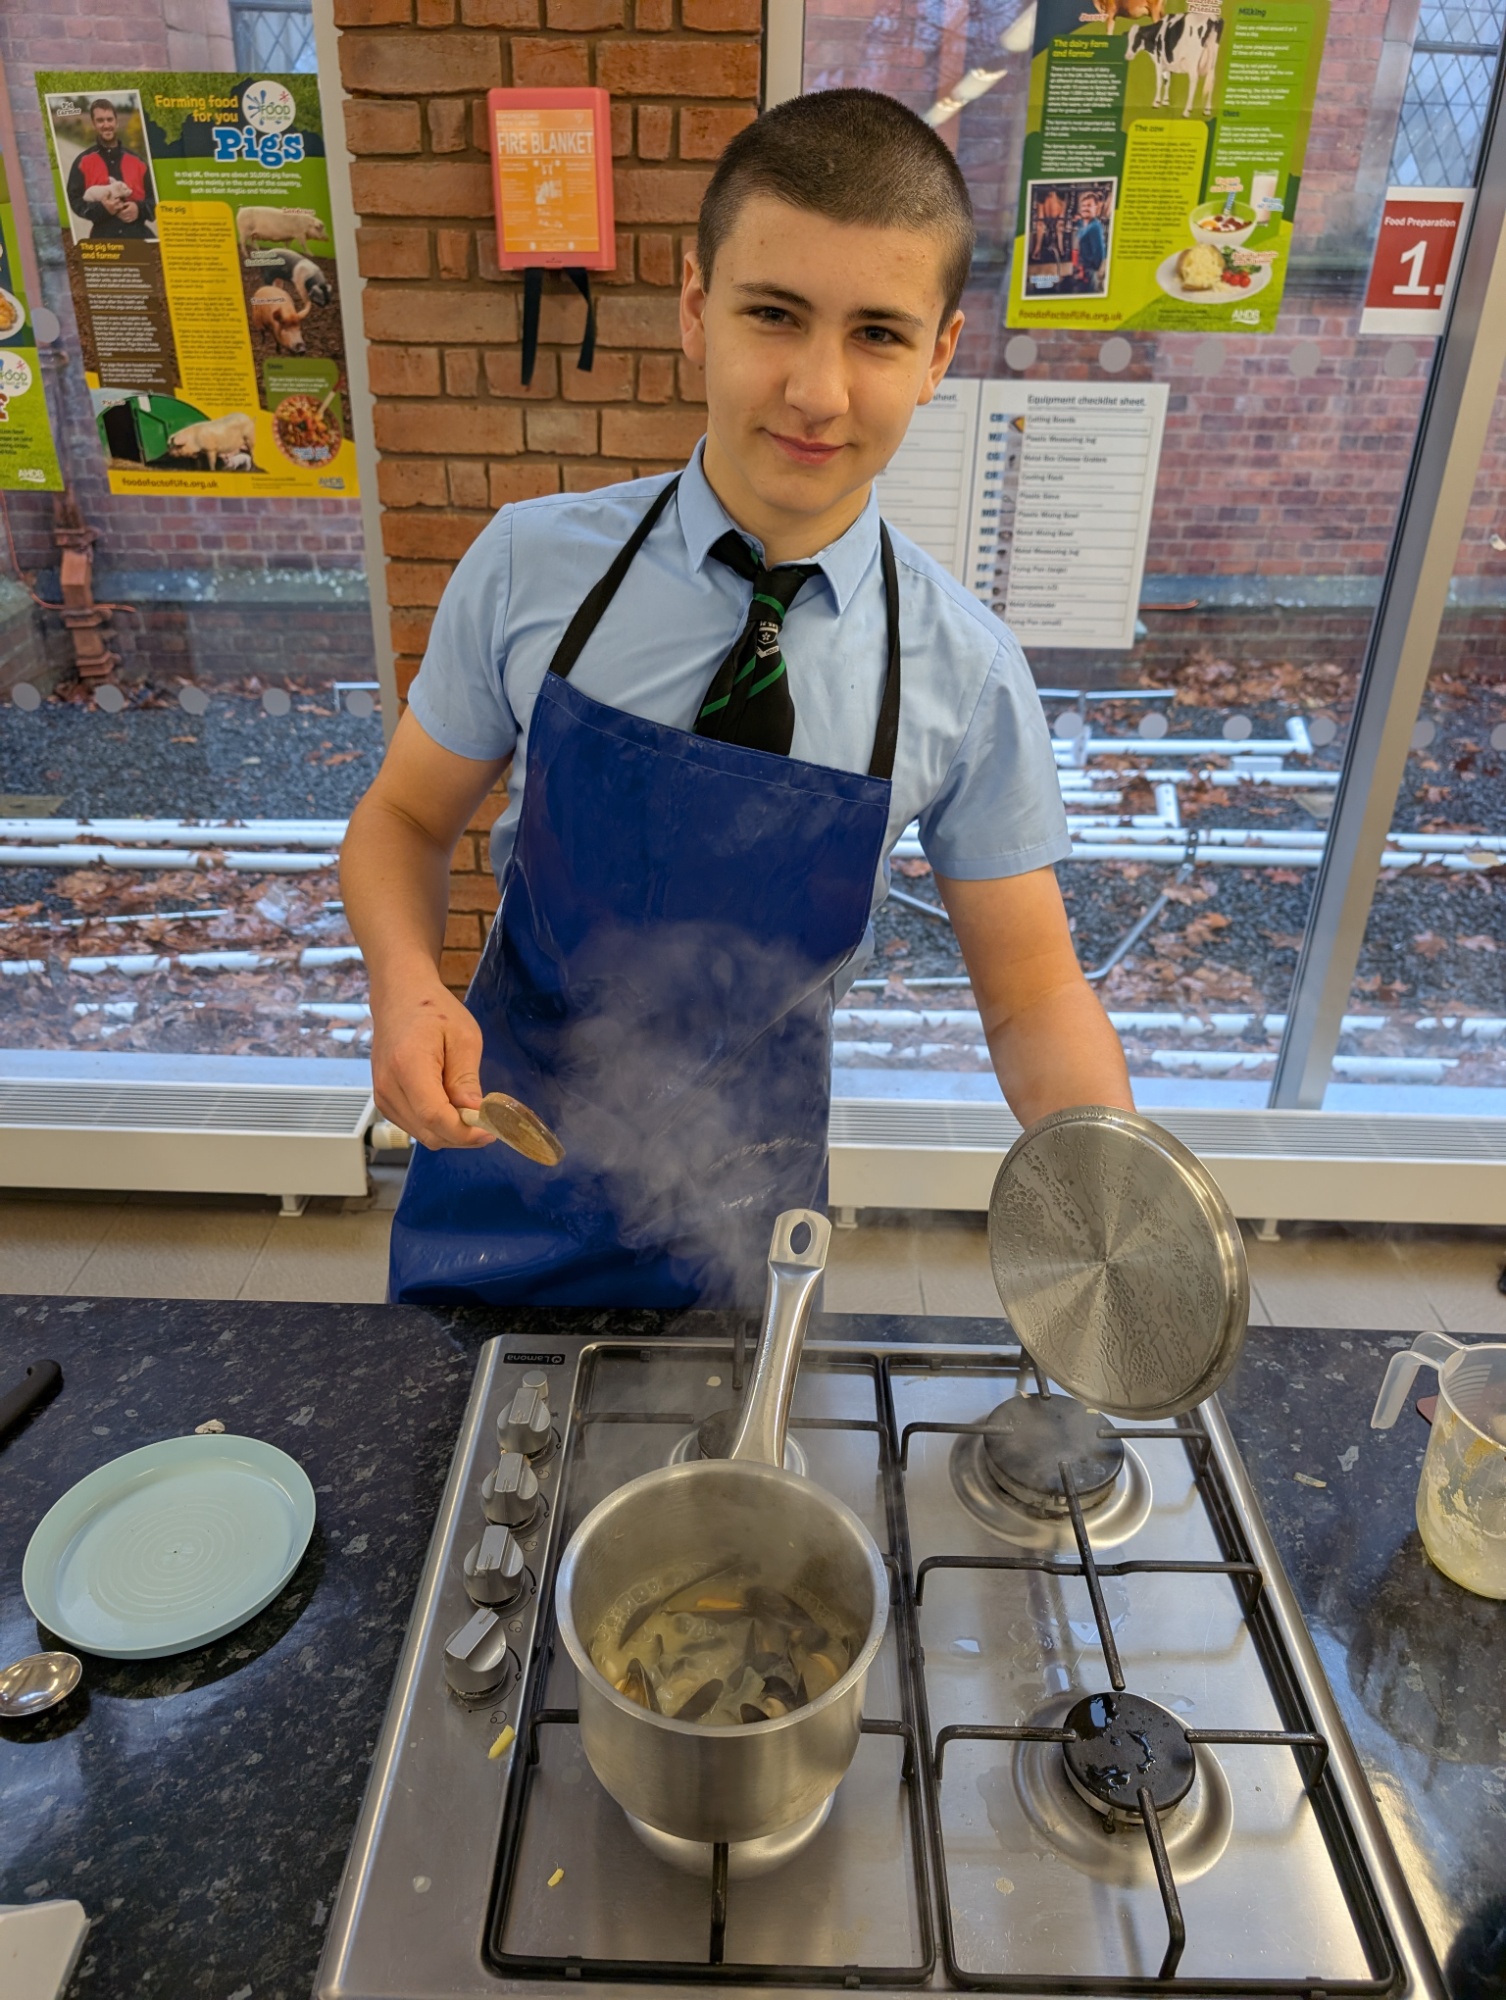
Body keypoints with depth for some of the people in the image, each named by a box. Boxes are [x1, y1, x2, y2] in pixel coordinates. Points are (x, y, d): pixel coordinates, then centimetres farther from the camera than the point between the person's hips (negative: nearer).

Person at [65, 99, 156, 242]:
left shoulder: (136, 161, 17)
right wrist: (101, 208, -15)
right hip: (103, 237, -2)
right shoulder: (83, 162, 9)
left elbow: (153, 198, 15)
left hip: (138, 235, 3)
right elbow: (75, 200, 3)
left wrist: (139, 209, -8)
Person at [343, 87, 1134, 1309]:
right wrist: (405, 981, -24)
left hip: (738, 1198, 0)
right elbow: (405, 819, -3)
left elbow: (1033, 990, -8)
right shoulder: (533, 567, -14)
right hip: (505, 1137, 1)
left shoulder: (965, 680, -15)